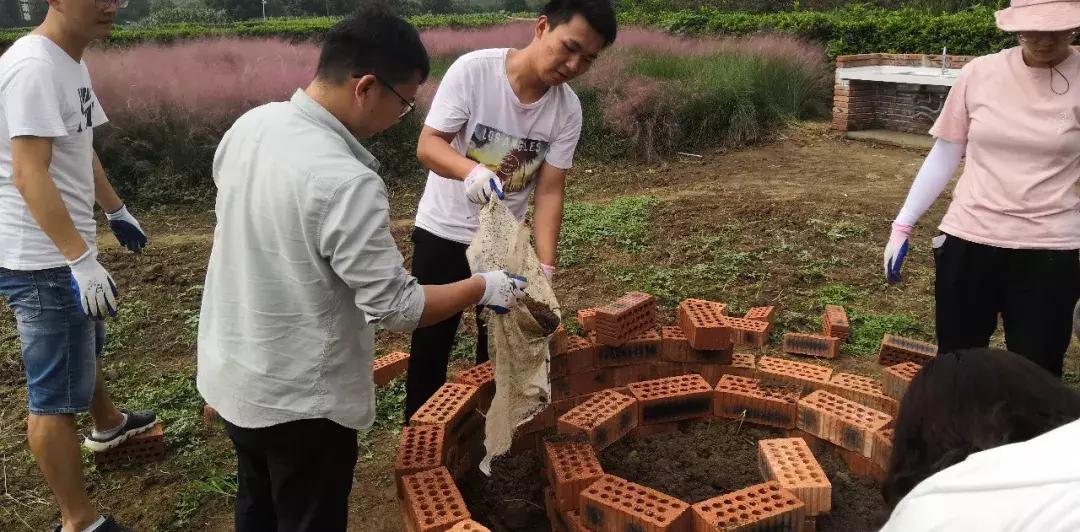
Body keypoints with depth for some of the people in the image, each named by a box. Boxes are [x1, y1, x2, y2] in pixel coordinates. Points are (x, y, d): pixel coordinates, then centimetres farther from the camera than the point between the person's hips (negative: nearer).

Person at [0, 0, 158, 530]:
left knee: (86, 347, 32)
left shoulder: (71, 63, 10)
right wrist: (82, 259, -32)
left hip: (65, 248, 11)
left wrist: (116, 211, 30)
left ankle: (107, 424, 57)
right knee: (55, 395, -1)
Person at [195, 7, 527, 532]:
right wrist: (484, 288, -10)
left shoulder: (249, 125, -6)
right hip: (298, 399, -7)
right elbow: (397, 308, -24)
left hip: (231, 374, 7)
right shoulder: (345, 181, -31)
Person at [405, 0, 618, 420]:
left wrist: (545, 266, -23)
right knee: (431, 344, 7)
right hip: (442, 233, -3)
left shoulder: (568, 109, -11)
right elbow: (428, 145, -23)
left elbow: (549, 191, -11)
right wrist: (471, 170, -46)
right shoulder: (473, 70, -21)